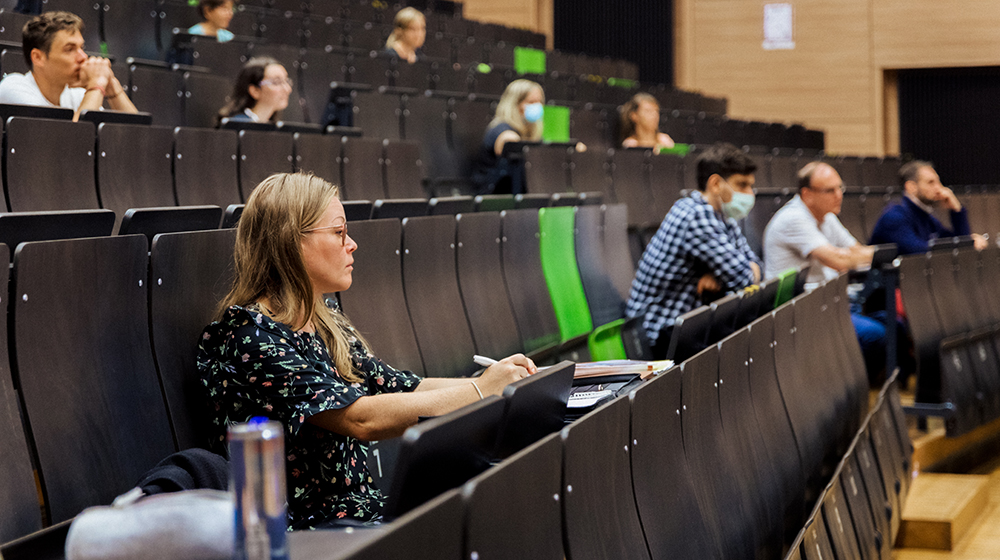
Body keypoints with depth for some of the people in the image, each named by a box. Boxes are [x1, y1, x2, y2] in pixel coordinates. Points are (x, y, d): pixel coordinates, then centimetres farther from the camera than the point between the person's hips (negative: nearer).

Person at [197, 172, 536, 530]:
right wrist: (479, 391, -16)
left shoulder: (328, 325, 13)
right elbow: (361, 418, -22)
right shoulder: (249, 336, -15)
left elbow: (405, 390, 14)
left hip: (366, 513, 8)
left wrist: (498, 382, -2)